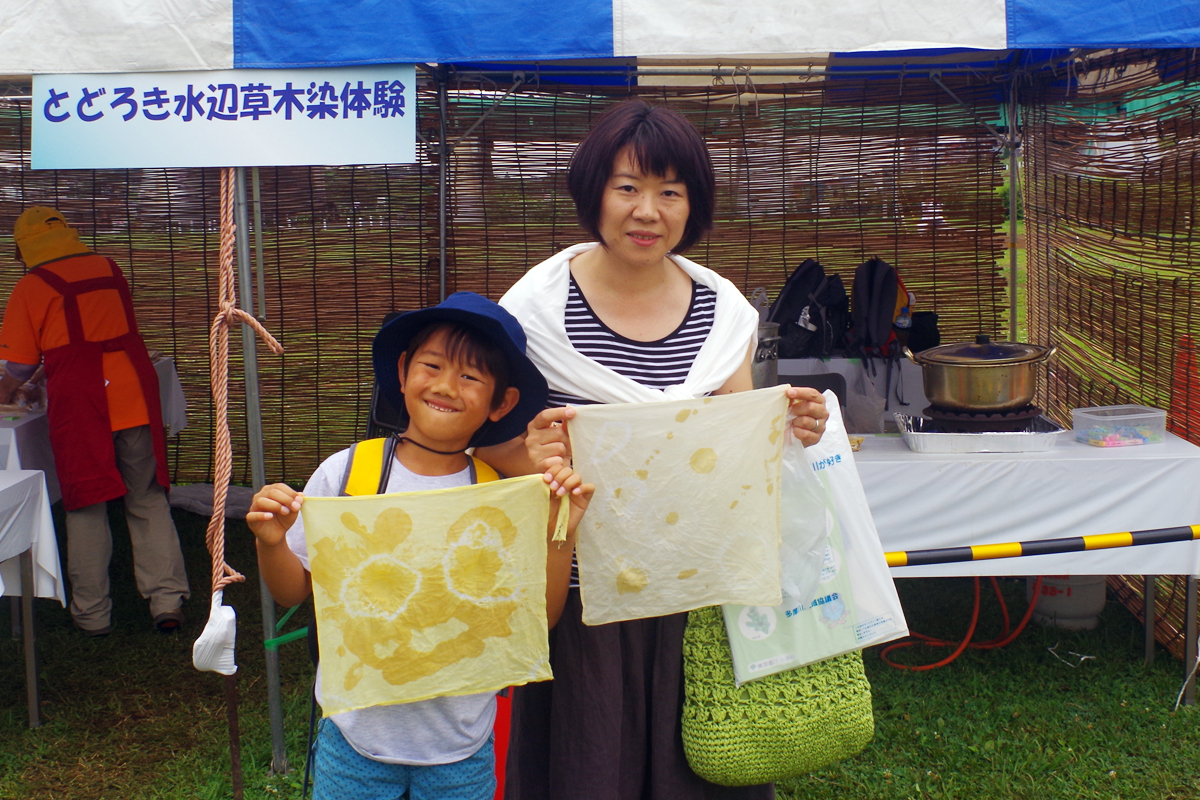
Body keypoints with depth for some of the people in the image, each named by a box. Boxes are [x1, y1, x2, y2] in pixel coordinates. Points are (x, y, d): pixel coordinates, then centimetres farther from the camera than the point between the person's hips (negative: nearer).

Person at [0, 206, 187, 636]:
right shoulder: (109, 269, 13)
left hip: (80, 407, -3)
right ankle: (167, 599, 3)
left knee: (86, 508, 7)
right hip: (135, 396, 3)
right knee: (148, 502, 9)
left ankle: (92, 613, 13)